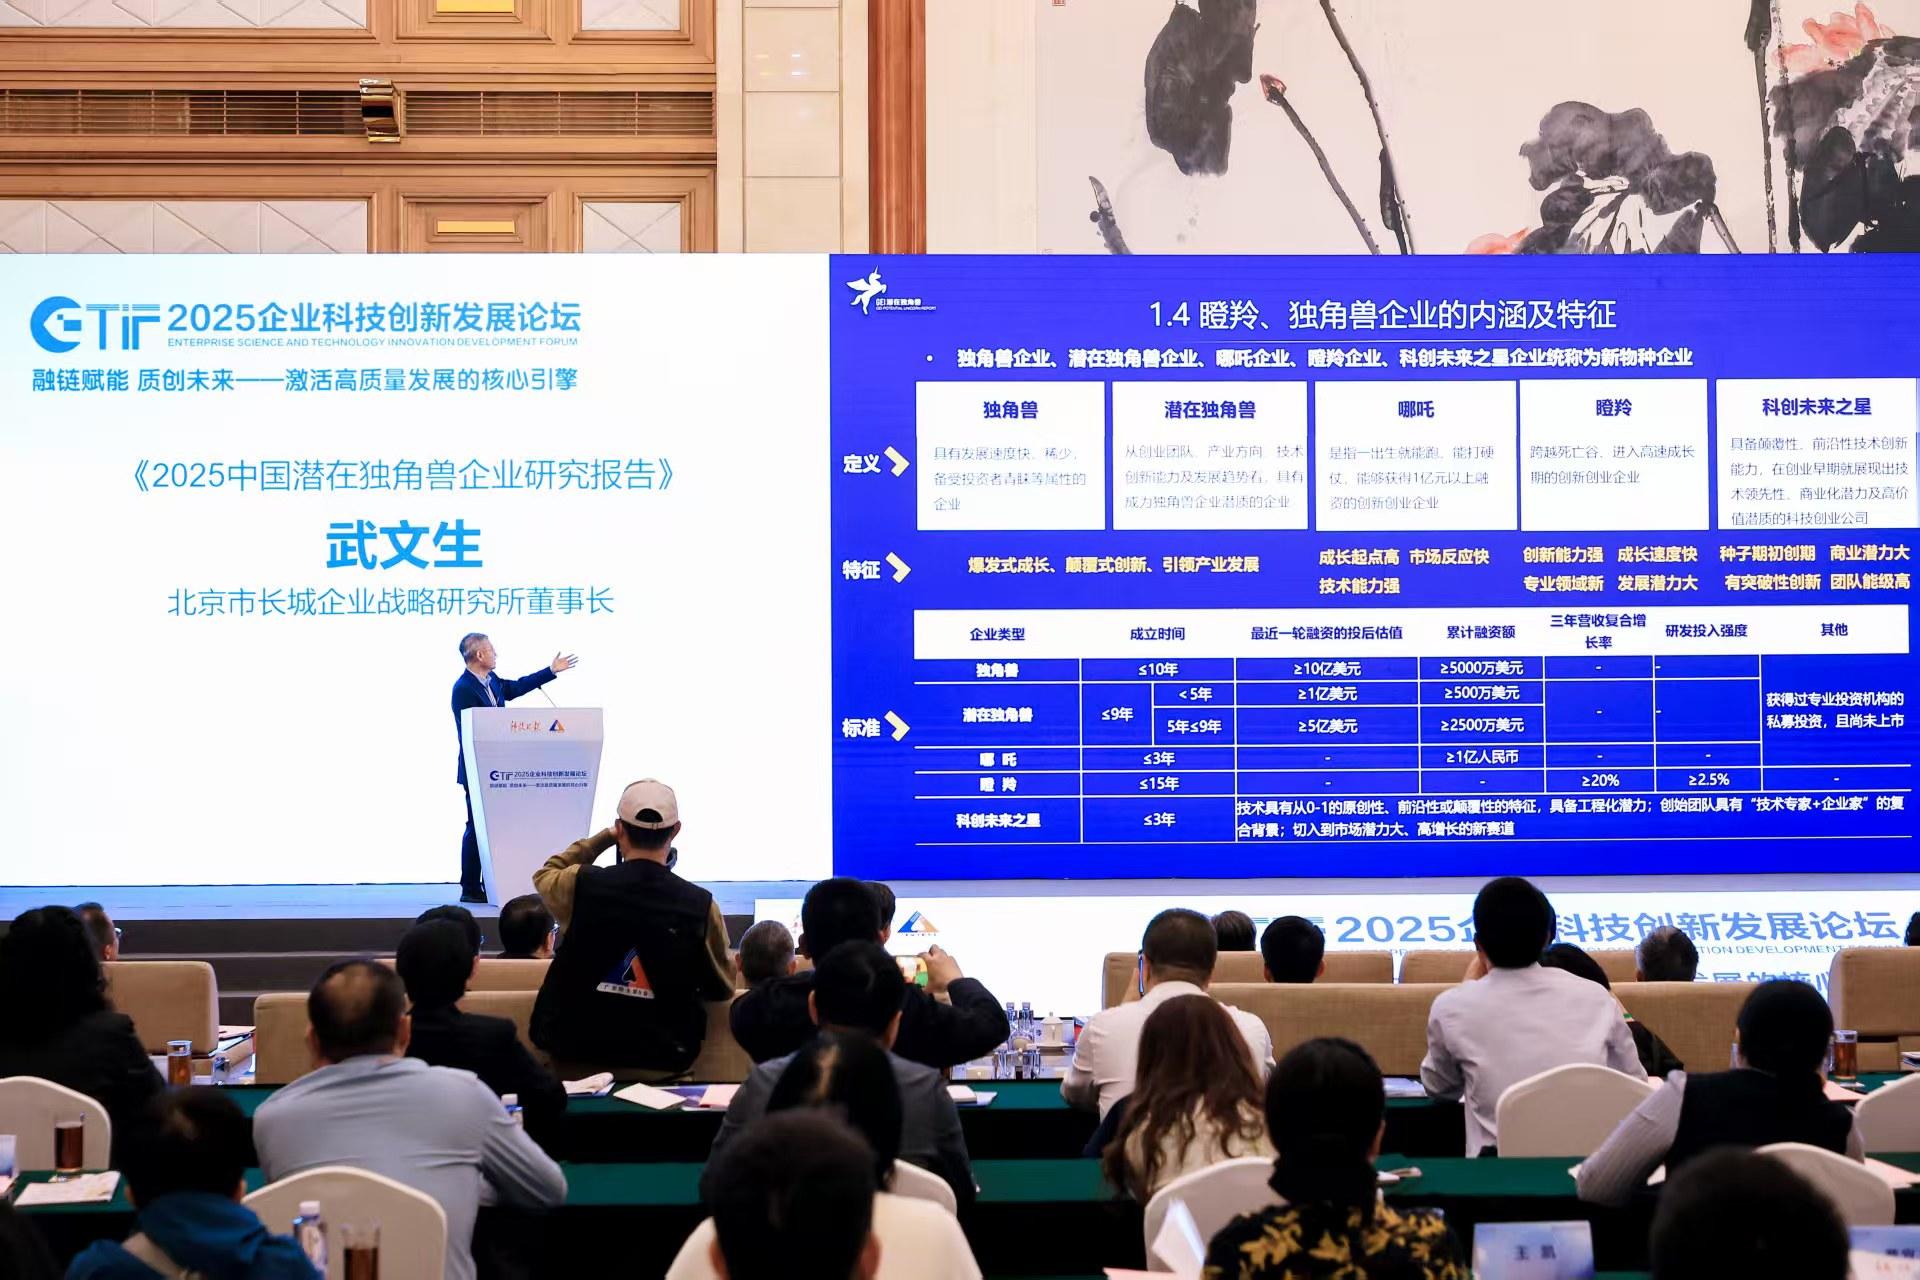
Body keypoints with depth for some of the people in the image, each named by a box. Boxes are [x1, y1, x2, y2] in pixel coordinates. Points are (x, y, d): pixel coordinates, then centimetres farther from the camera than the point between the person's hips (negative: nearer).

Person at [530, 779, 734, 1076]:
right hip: (661, 1065, -1)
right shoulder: (701, 905, -15)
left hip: (574, 1054, 1)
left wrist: (604, 837, 18)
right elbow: (722, 990, 2)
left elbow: (545, 875, 15)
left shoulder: (581, 885, -14)